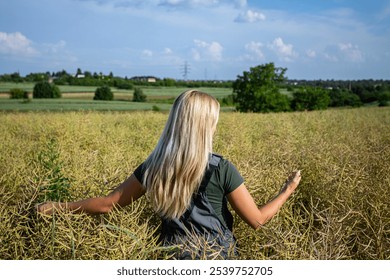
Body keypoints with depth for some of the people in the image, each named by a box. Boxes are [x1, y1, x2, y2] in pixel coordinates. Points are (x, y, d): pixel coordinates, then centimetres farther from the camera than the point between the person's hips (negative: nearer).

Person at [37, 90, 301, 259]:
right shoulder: (222, 169, -18)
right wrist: (287, 190, 5)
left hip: (174, 258, 3)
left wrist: (59, 206, 11)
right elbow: (257, 219, -10)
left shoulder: (154, 167, -9)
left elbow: (108, 204, -3)